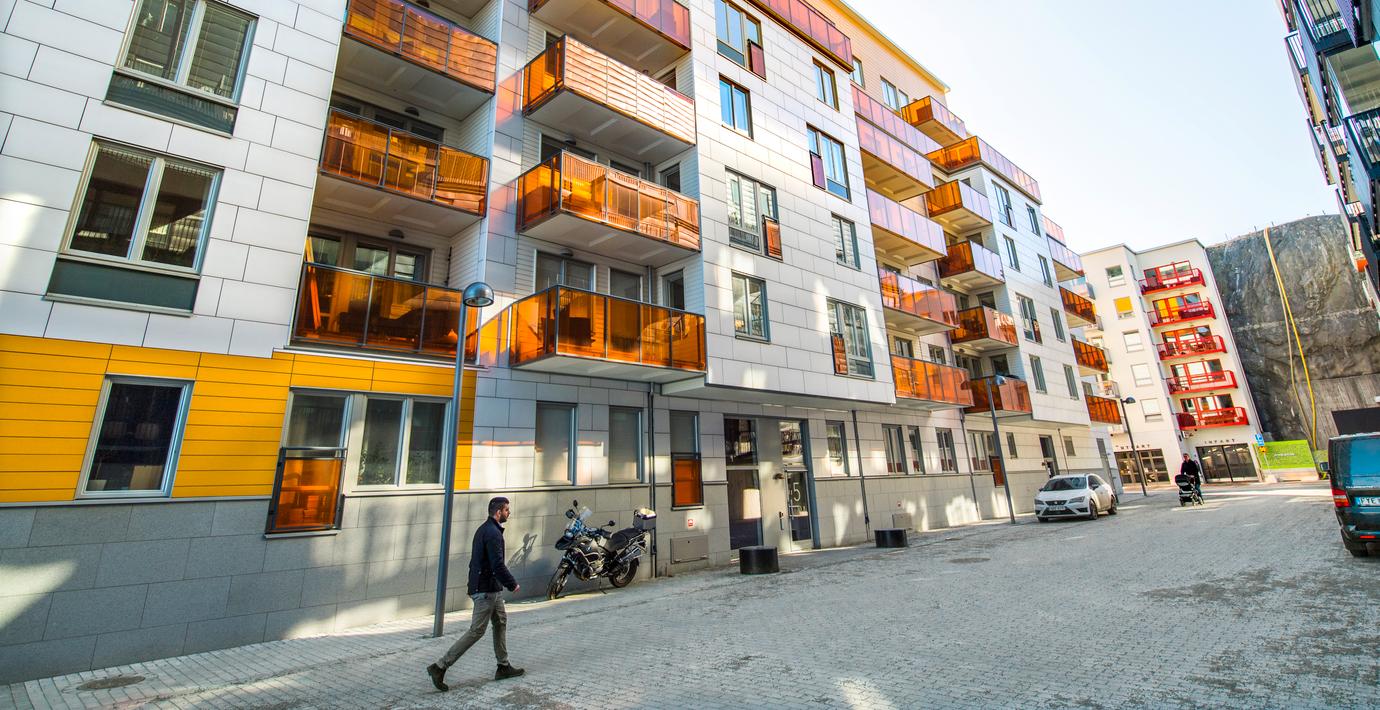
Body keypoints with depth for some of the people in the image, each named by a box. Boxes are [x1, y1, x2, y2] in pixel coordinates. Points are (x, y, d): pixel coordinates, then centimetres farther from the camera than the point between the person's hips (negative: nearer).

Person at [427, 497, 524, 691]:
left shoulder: (483, 529, 11)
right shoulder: (493, 533, -21)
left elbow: (475, 560, 18)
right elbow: (498, 565, -25)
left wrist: (473, 584, 23)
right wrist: (512, 584, -14)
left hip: (487, 587, 10)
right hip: (487, 589, -10)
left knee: (501, 622, 16)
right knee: (476, 631, -2)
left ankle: (503, 667, 24)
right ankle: (440, 667, 4)